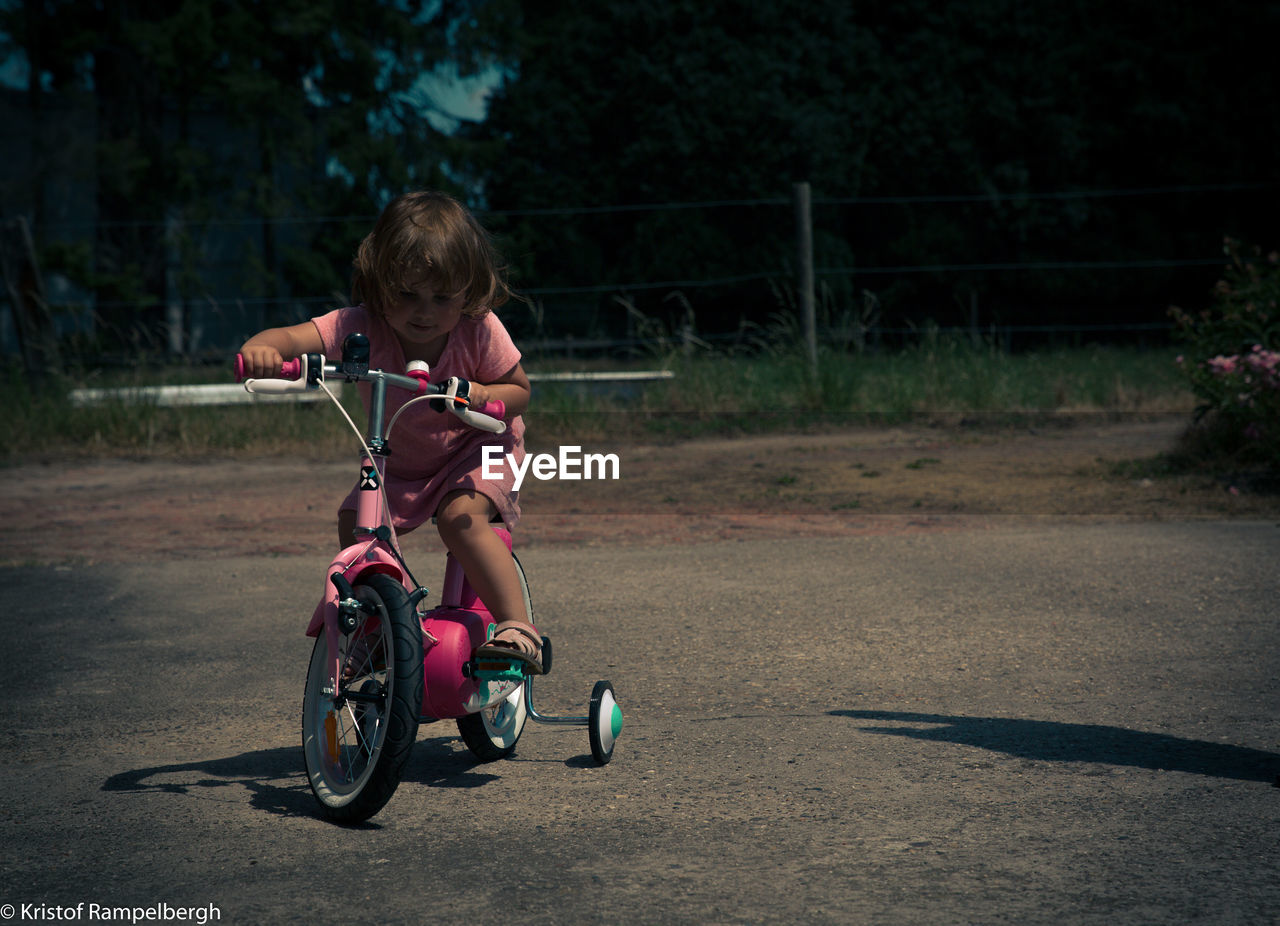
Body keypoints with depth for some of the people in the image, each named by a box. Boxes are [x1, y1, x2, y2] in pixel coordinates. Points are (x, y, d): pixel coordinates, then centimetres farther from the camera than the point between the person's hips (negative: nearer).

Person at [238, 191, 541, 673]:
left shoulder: (480, 330, -27)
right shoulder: (361, 327, -28)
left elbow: (519, 391, -13)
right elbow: (294, 337, -43)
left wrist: (482, 397, -36)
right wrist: (261, 348, -67)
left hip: (480, 448, -3)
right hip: (403, 461, 4)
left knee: (461, 517, -30)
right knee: (354, 524, -12)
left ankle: (518, 626, -23)